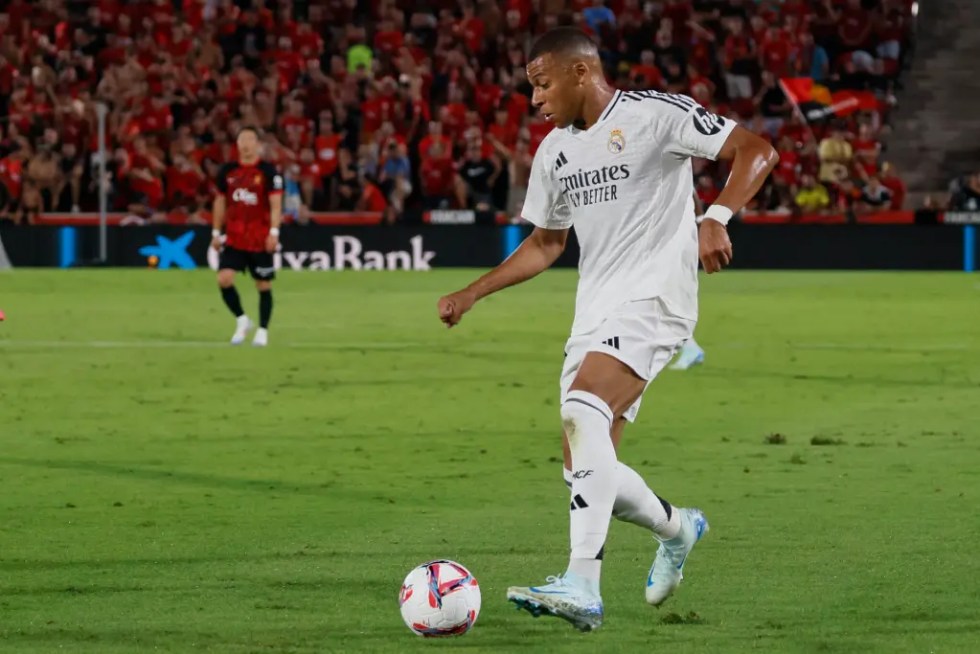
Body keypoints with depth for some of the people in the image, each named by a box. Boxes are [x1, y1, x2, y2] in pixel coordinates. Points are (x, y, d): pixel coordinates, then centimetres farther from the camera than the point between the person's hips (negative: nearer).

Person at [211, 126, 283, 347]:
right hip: (233, 238, 3)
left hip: (260, 240, -3)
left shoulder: (268, 172, -6)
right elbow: (220, 202, 14)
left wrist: (274, 232, -18)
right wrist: (216, 233, 12)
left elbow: (275, 205, -8)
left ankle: (263, 330, 16)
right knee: (224, 278, -12)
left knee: (263, 285, 4)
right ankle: (242, 320, 6)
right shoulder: (227, 171, 5)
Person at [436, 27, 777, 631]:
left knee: (583, 411, -30)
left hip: (655, 294, -8)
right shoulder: (555, 151, 16)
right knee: (587, 467, 4)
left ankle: (582, 588, -38)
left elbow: (755, 150, -10)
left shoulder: (653, 115, -6)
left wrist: (717, 218, -26)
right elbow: (546, 243, 28)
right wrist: (472, 294, 19)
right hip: (595, 312, 8)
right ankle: (676, 528, 35)